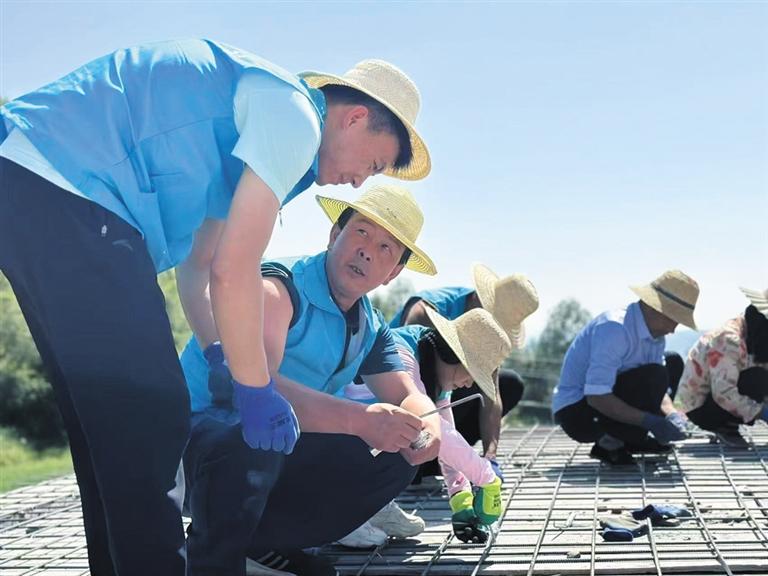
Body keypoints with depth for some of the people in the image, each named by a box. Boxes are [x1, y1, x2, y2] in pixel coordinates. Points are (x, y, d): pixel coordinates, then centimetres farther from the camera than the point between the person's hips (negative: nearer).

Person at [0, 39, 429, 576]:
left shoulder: (255, 126, 25)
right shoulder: (294, 114, -6)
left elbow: (197, 266, 28)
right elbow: (234, 270, -13)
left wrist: (222, 361, 24)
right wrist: (258, 391, -4)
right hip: (65, 194, -11)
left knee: (112, 419, 16)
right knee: (152, 415, -8)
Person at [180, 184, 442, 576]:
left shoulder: (371, 329, 7)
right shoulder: (277, 287, -20)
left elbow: (408, 397, 2)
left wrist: (427, 427, -25)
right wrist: (359, 419, -46)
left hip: (274, 456, 8)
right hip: (201, 435, -8)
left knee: (396, 460, -4)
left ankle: (261, 544, 3)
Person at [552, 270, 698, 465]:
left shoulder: (656, 336, 4)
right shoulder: (613, 328, -26)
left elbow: (659, 390, 7)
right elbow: (596, 397, -31)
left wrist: (671, 414, -15)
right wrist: (650, 421, -32)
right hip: (576, 413, -10)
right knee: (653, 377, -25)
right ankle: (613, 445, -10)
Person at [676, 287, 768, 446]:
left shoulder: (753, 339, 4)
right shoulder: (728, 339, -26)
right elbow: (723, 393, -34)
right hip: (699, 408, -10)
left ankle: (726, 426, 3)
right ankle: (726, 428, -11)